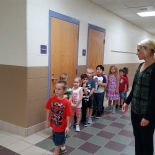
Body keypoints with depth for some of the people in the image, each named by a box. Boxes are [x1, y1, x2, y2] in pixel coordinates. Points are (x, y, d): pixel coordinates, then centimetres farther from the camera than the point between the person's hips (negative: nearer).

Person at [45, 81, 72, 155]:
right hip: (53, 124, 5)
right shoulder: (51, 99, -12)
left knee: (57, 141, 9)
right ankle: (63, 148, 56)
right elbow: (48, 110, -1)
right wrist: (47, 120, 4)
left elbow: (68, 115, -16)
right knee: (60, 138, 28)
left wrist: (67, 126, -13)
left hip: (61, 125, -5)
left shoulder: (66, 102, -22)